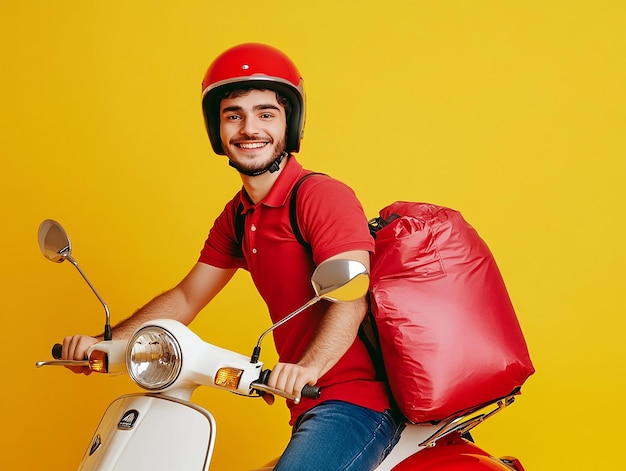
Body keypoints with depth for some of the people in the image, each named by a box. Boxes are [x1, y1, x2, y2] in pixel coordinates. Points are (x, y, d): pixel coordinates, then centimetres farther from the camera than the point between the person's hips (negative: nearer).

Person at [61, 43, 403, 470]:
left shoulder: (321, 195, -12)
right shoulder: (237, 216, 15)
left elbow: (352, 295, -24)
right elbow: (186, 297, 20)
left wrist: (309, 366, -41)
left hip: (356, 403, -9)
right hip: (310, 410, 9)